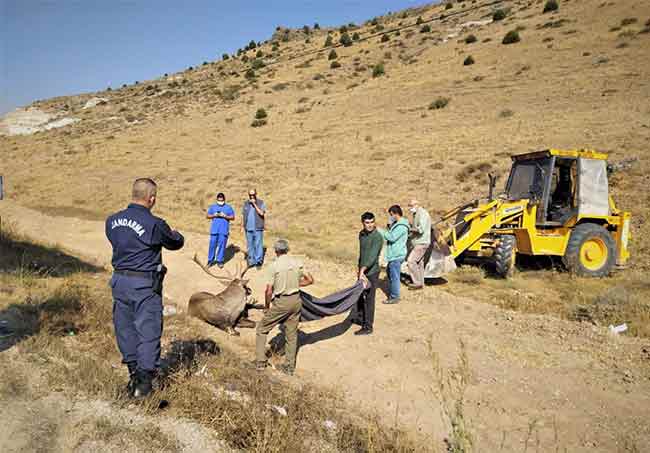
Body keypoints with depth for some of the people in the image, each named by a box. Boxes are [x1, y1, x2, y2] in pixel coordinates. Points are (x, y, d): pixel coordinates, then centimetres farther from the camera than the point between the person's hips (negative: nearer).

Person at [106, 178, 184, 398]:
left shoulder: (112, 221, 2)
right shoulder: (155, 224, -17)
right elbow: (175, 243, -3)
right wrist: (176, 234, 22)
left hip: (119, 280, 7)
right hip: (145, 284, -6)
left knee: (125, 328, 17)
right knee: (148, 331, 5)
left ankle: (134, 372, 31)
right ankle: (144, 380, 10)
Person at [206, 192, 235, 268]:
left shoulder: (228, 207, 10)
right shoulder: (212, 207, 15)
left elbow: (233, 217, 6)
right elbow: (207, 216, 12)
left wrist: (225, 216, -10)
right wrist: (214, 215, -7)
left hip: (224, 230, -1)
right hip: (214, 230, 1)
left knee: (222, 245, -1)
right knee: (212, 244, -2)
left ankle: (219, 261, 9)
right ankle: (210, 260, 8)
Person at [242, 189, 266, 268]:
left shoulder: (261, 203, 0)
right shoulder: (246, 203, 11)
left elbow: (261, 213, -14)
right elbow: (243, 216, 14)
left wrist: (254, 204, -14)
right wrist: (242, 226, 10)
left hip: (258, 228, -4)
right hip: (248, 228, 4)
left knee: (258, 245, -5)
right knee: (250, 245, 6)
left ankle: (258, 261, 1)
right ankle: (251, 261, 13)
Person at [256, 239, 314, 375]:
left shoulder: (273, 266, -13)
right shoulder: (297, 262, -1)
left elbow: (269, 291, -14)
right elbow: (310, 280, 4)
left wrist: (267, 306, 1)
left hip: (281, 302, -5)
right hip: (296, 300, 5)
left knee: (262, 329, 14)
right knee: (292, 334, 16)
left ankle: (260, 362, 15)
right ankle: (290, 366, 25)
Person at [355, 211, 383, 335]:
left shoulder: (377, 237, -19)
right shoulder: (361, 234, 6)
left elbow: (372, 256, -29)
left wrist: (363, 269, -39)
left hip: (372, 272, -8)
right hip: (362, 270, 8)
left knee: (369, 299, -2)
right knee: (360, 296, 19)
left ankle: (367, 327, 7)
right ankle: (362, 318, 38)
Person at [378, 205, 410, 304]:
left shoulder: (402, 226, -19)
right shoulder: (397, 224, 13)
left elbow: (392, 237, -25)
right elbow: (391, 236, 17)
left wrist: (380, 231, -17)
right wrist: (390, 227, 2)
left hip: (397, 255, -11)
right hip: (393, 254, 11)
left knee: (394, 276, -2)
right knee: (389, 272, 22)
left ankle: (394, 297, 8)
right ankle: (392, 293, 35)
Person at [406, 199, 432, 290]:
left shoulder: (422, 214, -17)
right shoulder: (416, 214, 15)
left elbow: (421, 229, -27)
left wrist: (409, 229, -17)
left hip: (421, 243, -10)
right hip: (418, 243, 10)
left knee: (411, 261, -14)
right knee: (419, 263, 14)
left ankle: (418, 283, -7)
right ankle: (420, 284, 22)